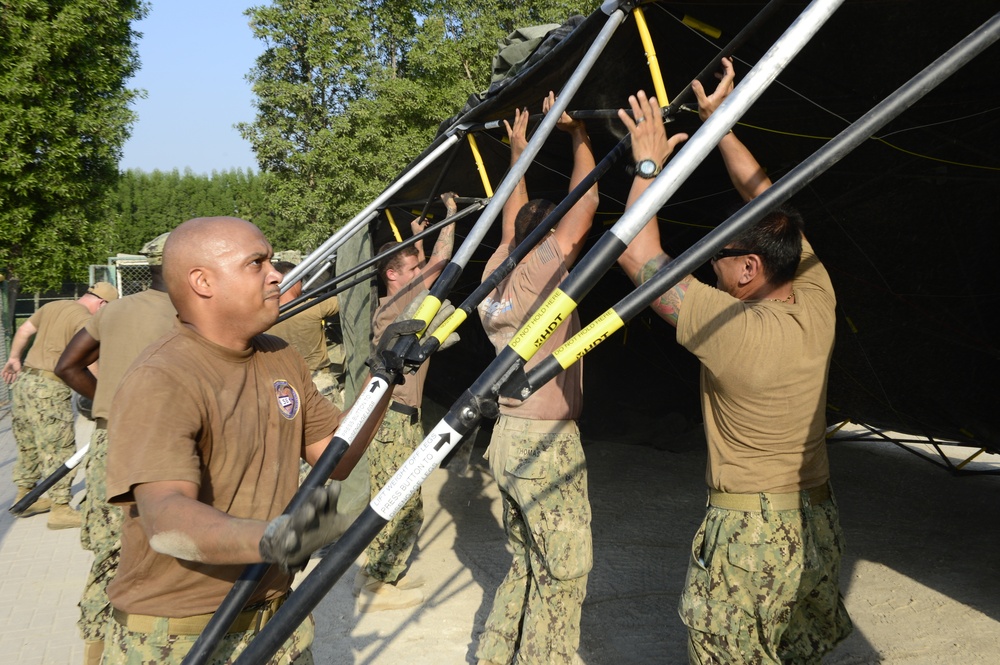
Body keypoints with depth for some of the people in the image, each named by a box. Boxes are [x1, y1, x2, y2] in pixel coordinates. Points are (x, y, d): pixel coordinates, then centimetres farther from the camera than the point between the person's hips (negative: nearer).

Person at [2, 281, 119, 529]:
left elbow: (24, 330, 22)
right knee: (60, 449, -2)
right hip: (50, 388, -9)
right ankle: (60, 509, 2)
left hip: (24, 379, 9)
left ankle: (24, 497, 32)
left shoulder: (52, 306, 13)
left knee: (28, 445, 20)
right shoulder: (85, 320, -12)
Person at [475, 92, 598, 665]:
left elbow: (514, 220, 25)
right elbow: (585, 205, -10)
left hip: (510, 438, 9)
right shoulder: (541, 270, -11)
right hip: (546, 443, -9)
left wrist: (520, 152, 33)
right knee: (563, 575, -1)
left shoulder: (498, 273, 9)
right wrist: (577, 133, 1)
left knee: (529, 565, 17)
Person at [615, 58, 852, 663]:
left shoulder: (730, 327, -22)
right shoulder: (817, 301, -4)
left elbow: (640, 255, -14)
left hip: (749, 534, -7)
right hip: (820, 527, 7)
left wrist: (650, 162, -5)